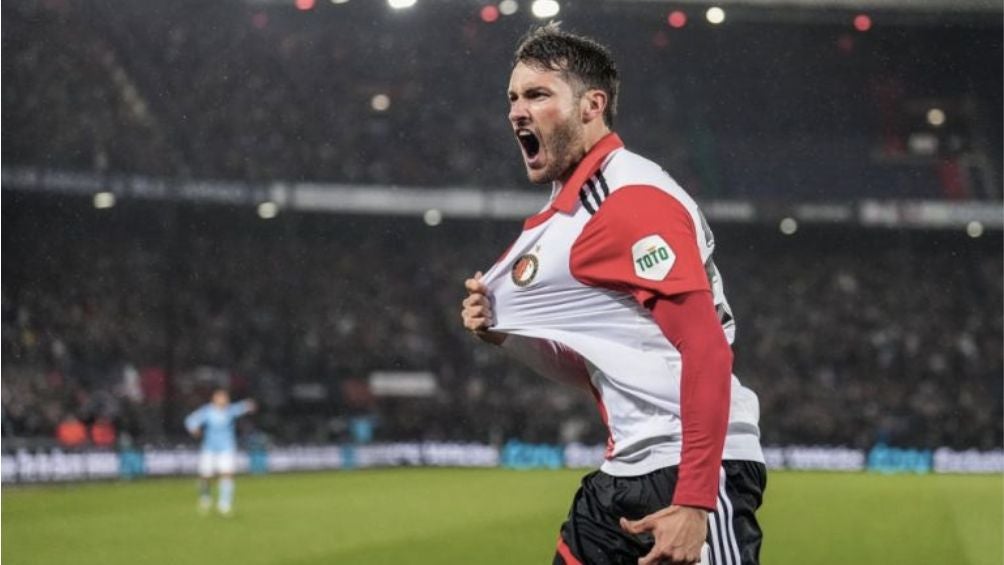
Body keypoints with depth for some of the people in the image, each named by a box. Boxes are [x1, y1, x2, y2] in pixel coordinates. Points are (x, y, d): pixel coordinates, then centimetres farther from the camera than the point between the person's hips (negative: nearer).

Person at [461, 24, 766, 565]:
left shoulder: (635, 199, -12)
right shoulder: (569, 208, 16)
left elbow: (706, 349, -20)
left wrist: (693, 502, -25)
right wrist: (503, 330, 5)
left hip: (692, 473, -9)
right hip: (621, 475, 9)